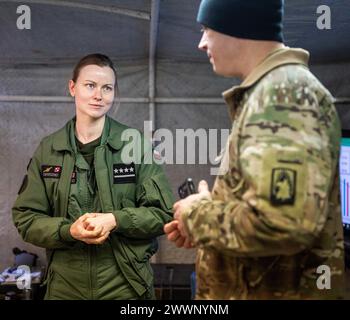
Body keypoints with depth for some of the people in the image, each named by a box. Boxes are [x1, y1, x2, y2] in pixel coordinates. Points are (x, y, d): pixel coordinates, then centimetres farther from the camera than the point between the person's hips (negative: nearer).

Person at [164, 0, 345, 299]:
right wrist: (197, 224, 5)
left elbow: (282, 222, -34)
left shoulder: (285, 92, -20)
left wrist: (198, 213, -16)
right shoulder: (269, 91, 12)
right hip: (253, 286, 9)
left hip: (280, 291, -9)